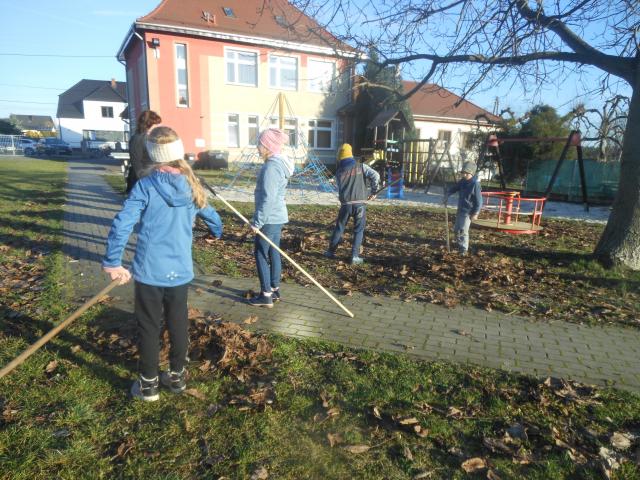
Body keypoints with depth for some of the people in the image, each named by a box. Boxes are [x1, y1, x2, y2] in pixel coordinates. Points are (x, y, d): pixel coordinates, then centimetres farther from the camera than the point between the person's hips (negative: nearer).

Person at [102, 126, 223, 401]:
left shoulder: (146, 186, -13)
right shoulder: (191, 186, 0)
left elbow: (122, 224, -21)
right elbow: (211, 216, 17)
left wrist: (112, 262, -15)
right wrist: (217, 233, 38)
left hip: (149, 270, -3)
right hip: (181, 270, 4)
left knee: (149, 327, 12)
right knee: (178, 323, 18)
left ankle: (149, 385, 26)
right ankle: (177, 376, 33)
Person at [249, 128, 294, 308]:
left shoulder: (271, 167, -20)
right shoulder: (278, 163, 11)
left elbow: (268, 199, -24)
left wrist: (257, 222, -19)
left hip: (269, 218, -9)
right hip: (277, 216, 9)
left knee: (261, 254, 0)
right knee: (273, 253, 15)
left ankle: (266, 295, 7)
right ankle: (274, 290, 25)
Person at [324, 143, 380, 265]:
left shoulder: (339, 172, 7)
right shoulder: (361, 166, 1)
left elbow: (340, 188, 13)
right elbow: (375, 175, -10)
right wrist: (373, 191, 0)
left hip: (346, 204, 2)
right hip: (360, 203, -2)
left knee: (339, 228, 16)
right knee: (358, 230, 7)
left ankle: (331, 251, 24)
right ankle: (355, 256, 4)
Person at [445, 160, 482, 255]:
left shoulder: (475, 184, -18)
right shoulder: (463, 181, 3)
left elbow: (479, 200, -17)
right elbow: (454, 188, 20)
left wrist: (475, 213, -19)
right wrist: (447, 194, 2)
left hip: (468, 212, -8)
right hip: (460, 210, 8)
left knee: (463, 231, -10)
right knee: (456, 229, 17)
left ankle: (463, 250, 0)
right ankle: (459, 245, 34)